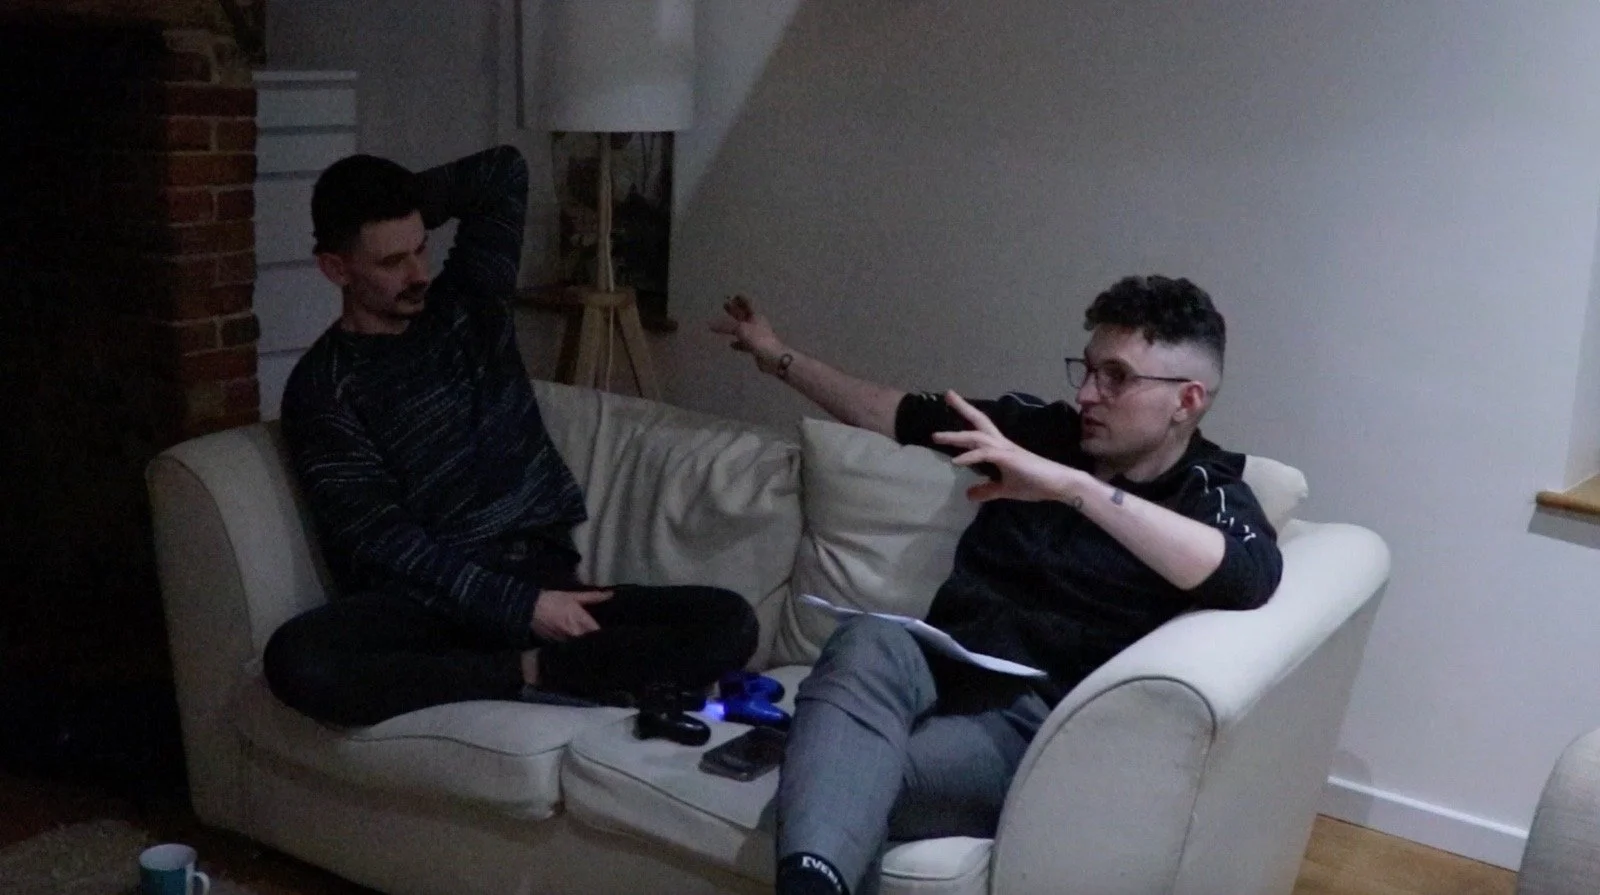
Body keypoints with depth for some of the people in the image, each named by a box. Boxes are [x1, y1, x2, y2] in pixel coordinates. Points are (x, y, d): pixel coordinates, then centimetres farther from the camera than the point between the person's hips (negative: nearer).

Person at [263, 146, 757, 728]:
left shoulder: (466, 304, 14)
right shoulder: (322, 388, 0)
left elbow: (506, 171, 17)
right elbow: (381, 539, -10)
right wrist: (521, 606, -19)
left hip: (547, 580, 3)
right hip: (428, 602, -3)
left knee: (729, 623, -19)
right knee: (296, 661, -37)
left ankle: (530, 670, -27)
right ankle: (533, 678, -27)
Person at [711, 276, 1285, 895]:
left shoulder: (1208, 492, 0)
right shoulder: (1043, 431, 15)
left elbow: (1248, 576, -25)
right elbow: (902, 415, 29)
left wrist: (1071, 486, -30)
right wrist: (780, 358, 34)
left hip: (1036, 721, -4)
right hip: (938, 673, 4)